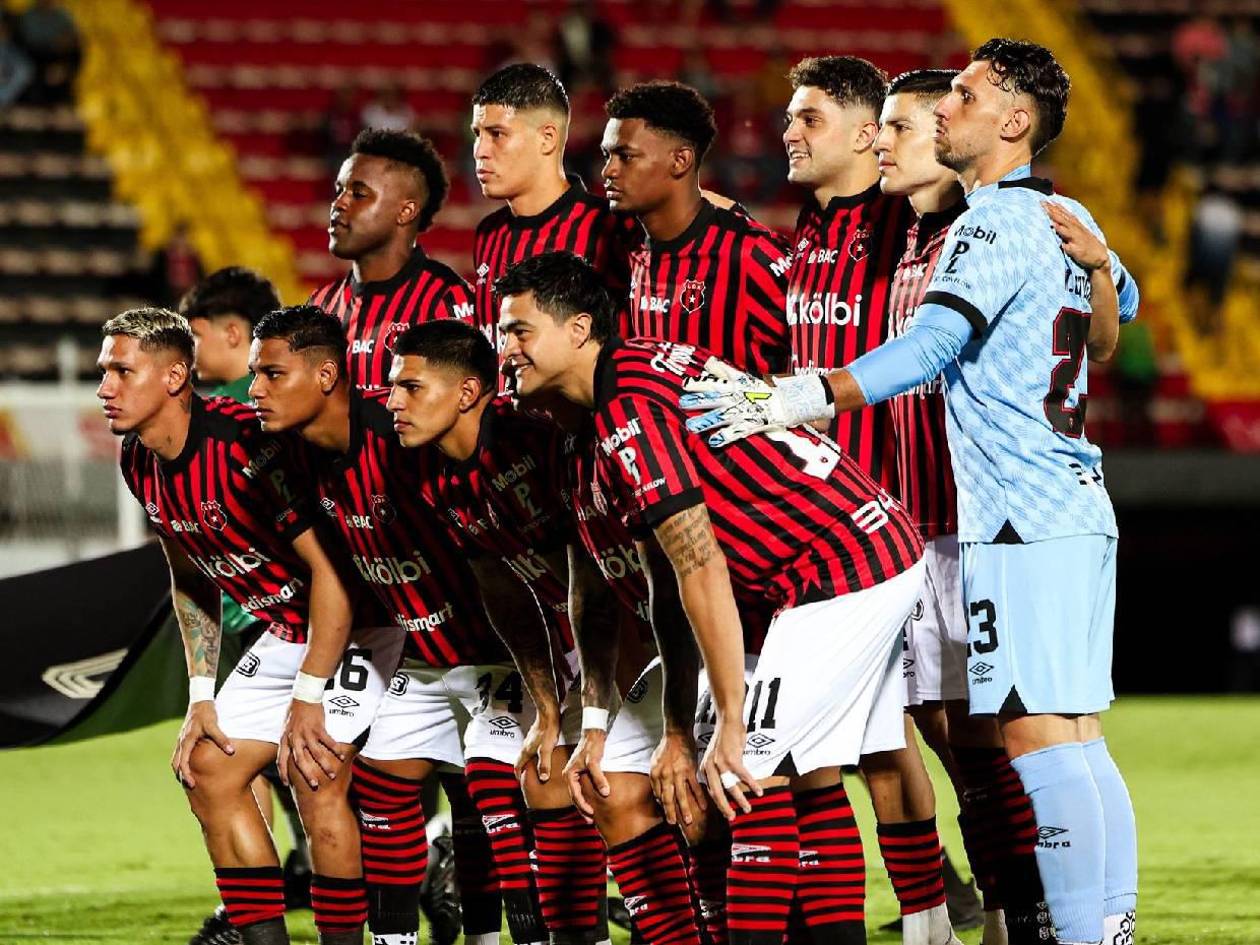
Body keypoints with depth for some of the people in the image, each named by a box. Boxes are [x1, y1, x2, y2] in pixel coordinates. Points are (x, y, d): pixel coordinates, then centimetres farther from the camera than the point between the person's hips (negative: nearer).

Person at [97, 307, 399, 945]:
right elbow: (191, 577, 13)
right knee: (207, 769, 5)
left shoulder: (246, 442, -28)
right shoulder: (140, 462, -1)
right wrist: (202, 698, 7)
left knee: (314, 778, -19)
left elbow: (329, 567, -27)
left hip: (358, 623, -9)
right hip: (286, 631, 9)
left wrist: (308, 698, -24)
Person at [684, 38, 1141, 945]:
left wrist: (790, 400, -30)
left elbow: (929, 349, -24)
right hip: (1080, 506, 9)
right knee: (1079, 742, 10)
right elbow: (1120, 306, 37)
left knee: (1039, 738, -11)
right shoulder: (1068, 220, 15)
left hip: (1024, 523, -9)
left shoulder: (994, 225, -12)